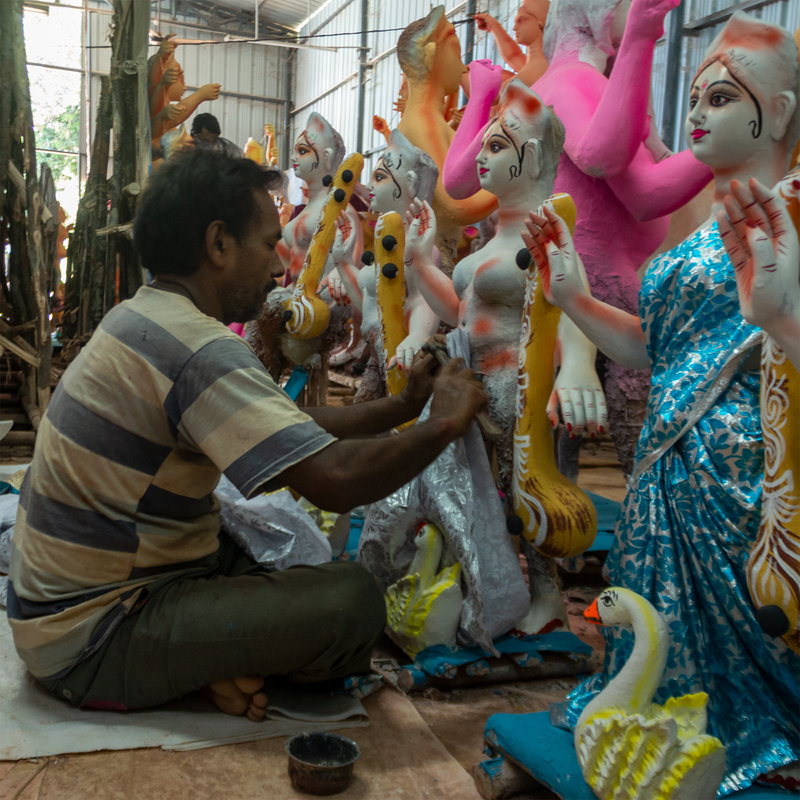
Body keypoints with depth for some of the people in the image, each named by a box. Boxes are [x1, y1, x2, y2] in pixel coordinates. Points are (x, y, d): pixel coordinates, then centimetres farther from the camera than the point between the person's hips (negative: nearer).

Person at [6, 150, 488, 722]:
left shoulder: (145, 317, 6)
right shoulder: (197, 348, -27)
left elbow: (293, 432, 8)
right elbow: (335, 479, -34)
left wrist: (404, 407, 6)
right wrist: (445, 423, -16)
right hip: (93, 638, -10)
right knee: (352, 601, -21)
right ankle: (224, 671, 2)